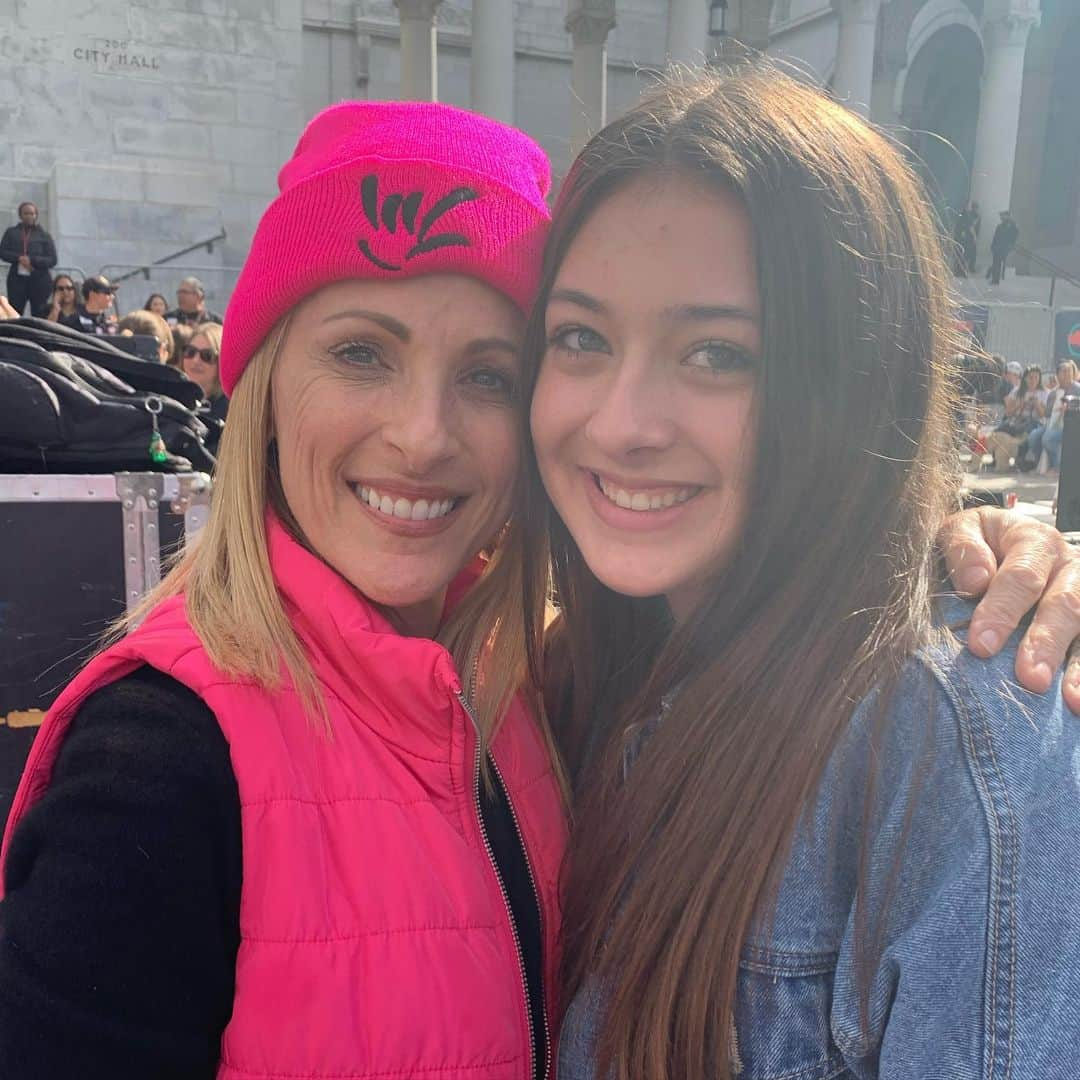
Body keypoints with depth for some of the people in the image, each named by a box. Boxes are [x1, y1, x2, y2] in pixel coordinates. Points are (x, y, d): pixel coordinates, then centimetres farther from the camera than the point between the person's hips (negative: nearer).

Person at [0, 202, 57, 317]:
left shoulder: (44, 236, 7)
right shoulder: (11, 232, 12)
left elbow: (52, 260, -1)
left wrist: (31, 260, -15)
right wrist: (19, 258, -13)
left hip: (40, 281, -1)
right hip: (17, 279, 1)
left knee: (39, 316, 0)